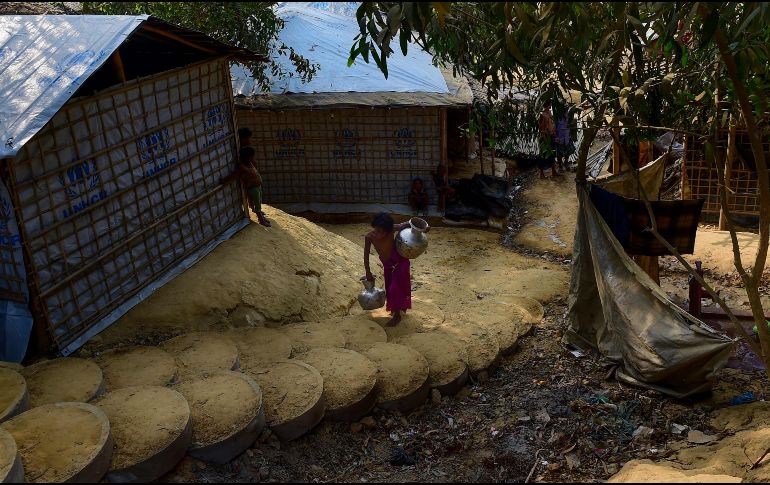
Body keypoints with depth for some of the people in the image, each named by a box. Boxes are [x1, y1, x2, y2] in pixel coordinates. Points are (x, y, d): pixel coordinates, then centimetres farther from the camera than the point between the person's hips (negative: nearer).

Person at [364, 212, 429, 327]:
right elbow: (366, 255, -11)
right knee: (389, 288, 19)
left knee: (395, 288, -3)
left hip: (400, 262, -4)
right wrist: (368, 272, -3)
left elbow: (407, 224, -20)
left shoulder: (391, 229, -31)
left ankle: (397, 315, 17)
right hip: (387, 265, 4)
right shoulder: (369, 237, -24)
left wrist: (422, 228, -36)